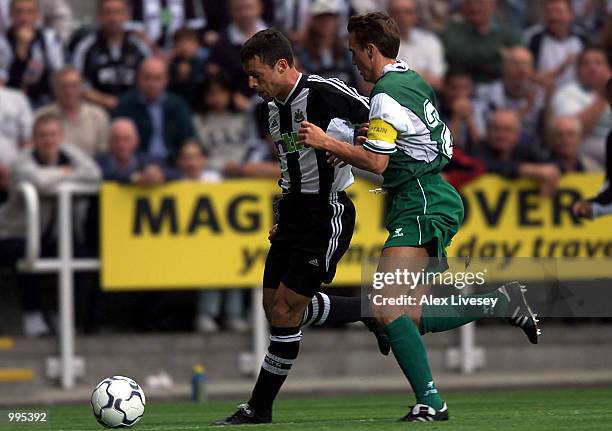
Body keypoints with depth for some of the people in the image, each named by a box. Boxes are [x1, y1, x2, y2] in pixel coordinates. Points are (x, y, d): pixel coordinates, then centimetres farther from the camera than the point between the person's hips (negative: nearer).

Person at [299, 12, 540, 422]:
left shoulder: (387, 94, -14)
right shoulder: (414, 81, 17)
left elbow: (376, 161, -19)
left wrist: (327, 142, -11)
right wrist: (352, 151, 18)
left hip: (422, 208, -10)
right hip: (433, 199, 10)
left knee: (386, 307, -19)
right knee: (410, 318, 11)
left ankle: (430, 400, -23)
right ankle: (504, 302, 14)